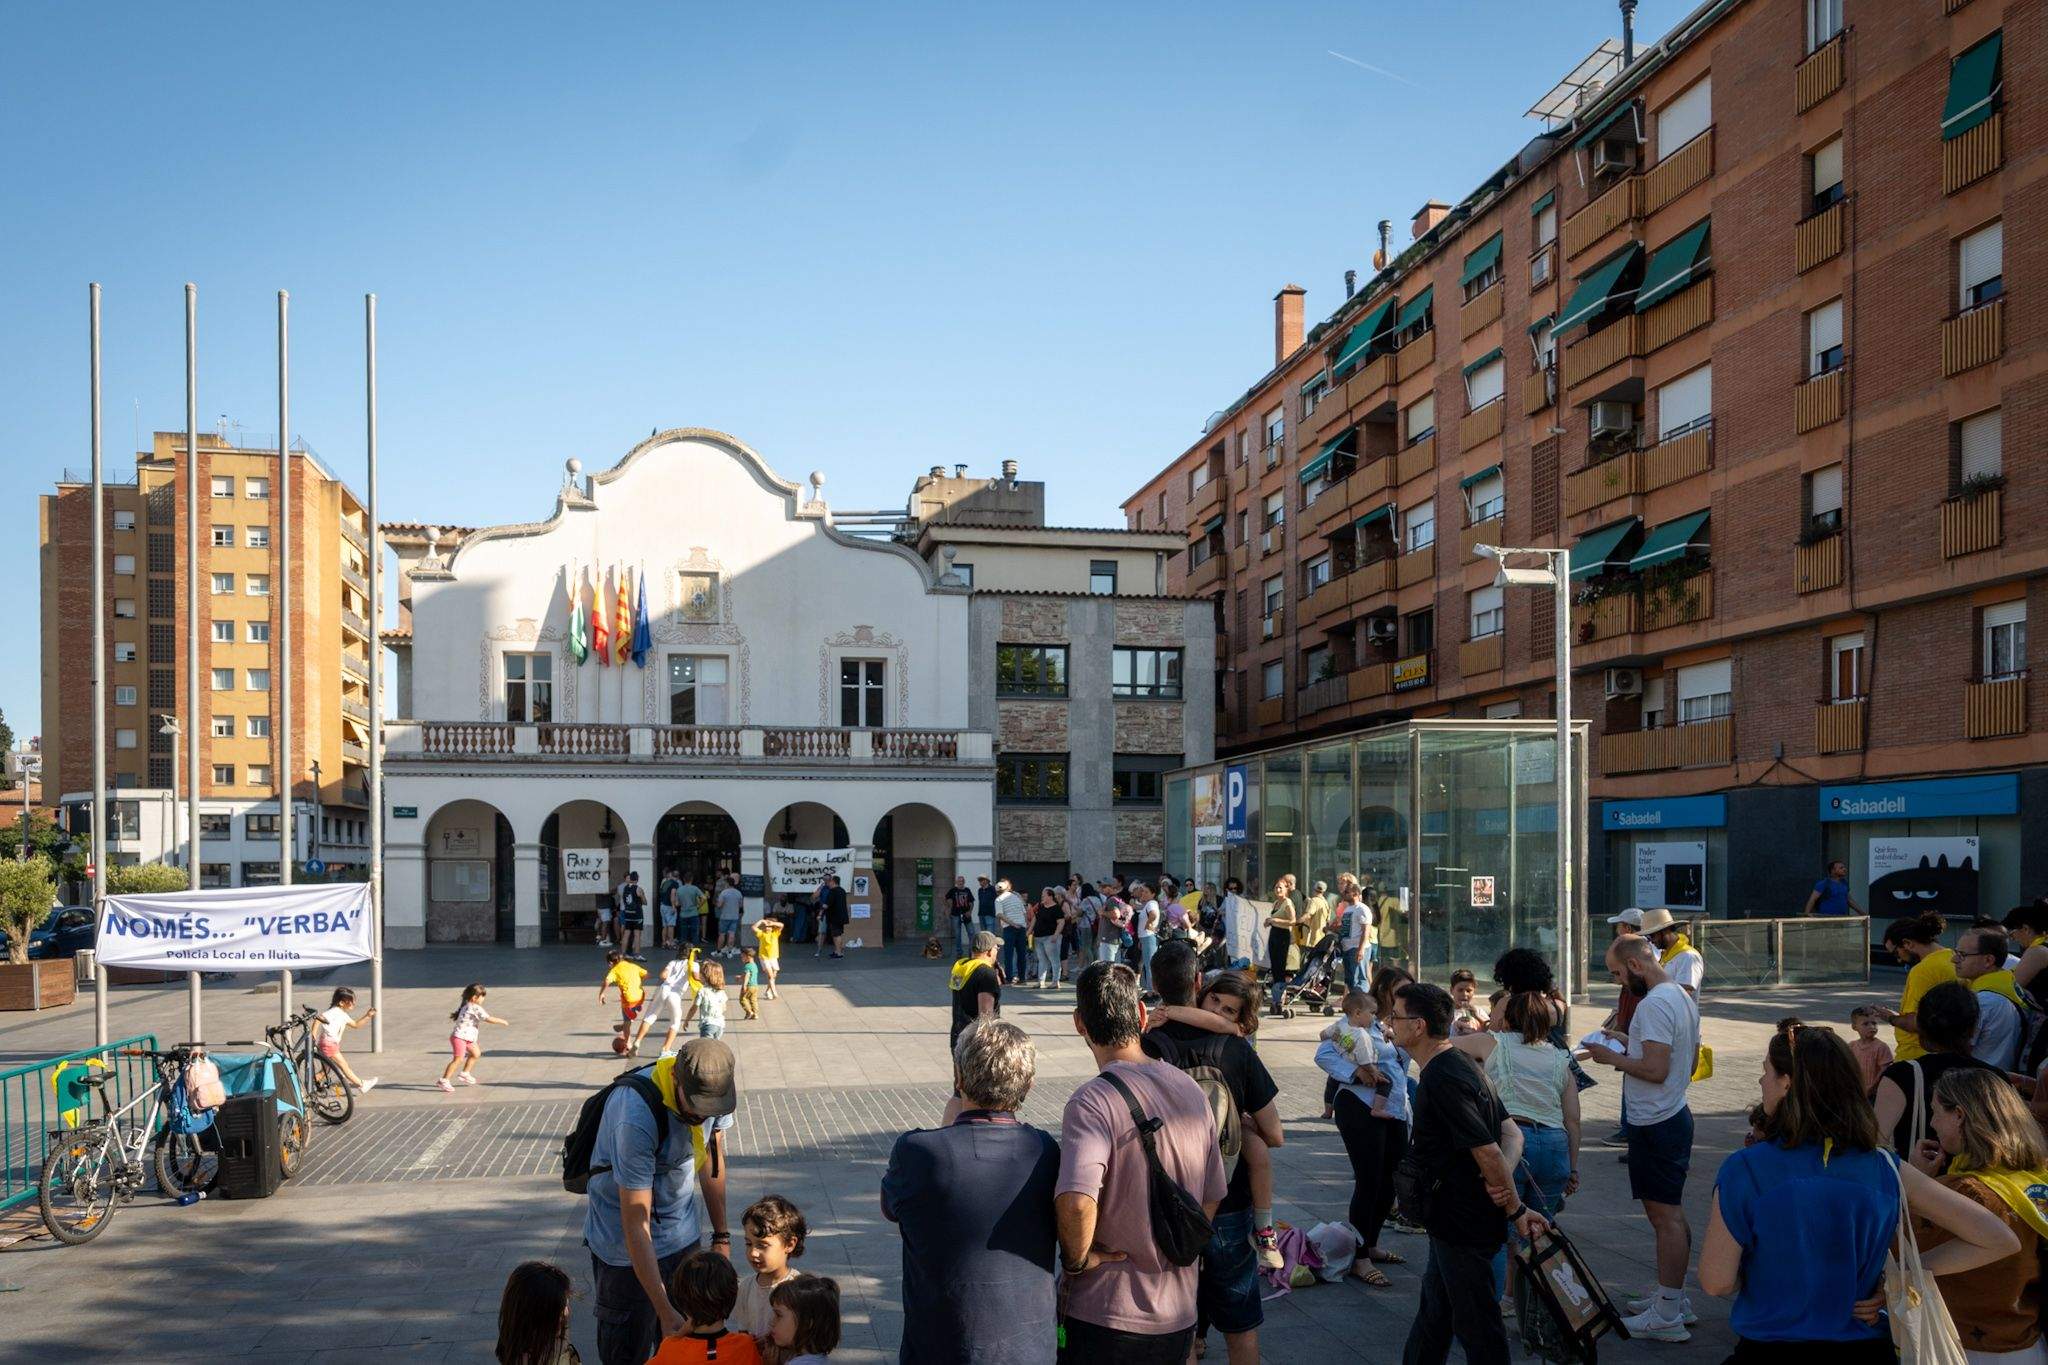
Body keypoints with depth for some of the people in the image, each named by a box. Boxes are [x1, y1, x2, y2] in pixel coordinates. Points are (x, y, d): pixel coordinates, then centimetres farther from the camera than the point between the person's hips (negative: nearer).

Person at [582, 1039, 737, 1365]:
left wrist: (721, 1236, 8)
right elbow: (636, 1226, -31)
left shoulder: (715, 1090, -14)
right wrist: (665, 1311, -31)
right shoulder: (636, 1117, -34)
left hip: (683, 1236, 5)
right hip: (627, 1248, -5)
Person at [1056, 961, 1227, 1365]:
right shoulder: (1192, 1090, 2)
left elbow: (1075, 1203, -33)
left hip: (1106, 1315, -6)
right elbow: (1212, 1199, 11)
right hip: (1179, 1314, 6)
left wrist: (1076, 1259, -16)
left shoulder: (1093, 1100, -19)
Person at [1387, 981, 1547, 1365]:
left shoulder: (1441, 1080, -24)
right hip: (1453, 1219, 10)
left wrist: (1515, 1210, -16)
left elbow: (1487, 1151, -26)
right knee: (1434, 1309, 22)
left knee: (1474, 1322, 4)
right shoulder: (1460, 1064, 8)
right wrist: (1504, 1181, -8)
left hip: (1463, 1224, -10)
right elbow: (1512, 1133, 8)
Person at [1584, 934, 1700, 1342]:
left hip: (1655, 1125, -10)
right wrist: (1627, 1054, 16)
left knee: (1665, 1216, -4)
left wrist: (1613, 1058, -13)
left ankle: (1667, 1317, 2)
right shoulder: (1684, 997, 11)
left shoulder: (1653, 1005, -21)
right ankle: (1674, 1298, 28)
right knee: (1671, 1212, 18)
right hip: (1675, 1114, 10)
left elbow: (1655, 1070, -27)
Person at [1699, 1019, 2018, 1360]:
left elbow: (1716, 1283, -16)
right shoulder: (1885, 1169, -7)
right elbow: (1992, 1238, -3)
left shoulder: (1744, 1169, -18)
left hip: (1769, 1348, -3)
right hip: (1865, 1347, 4)